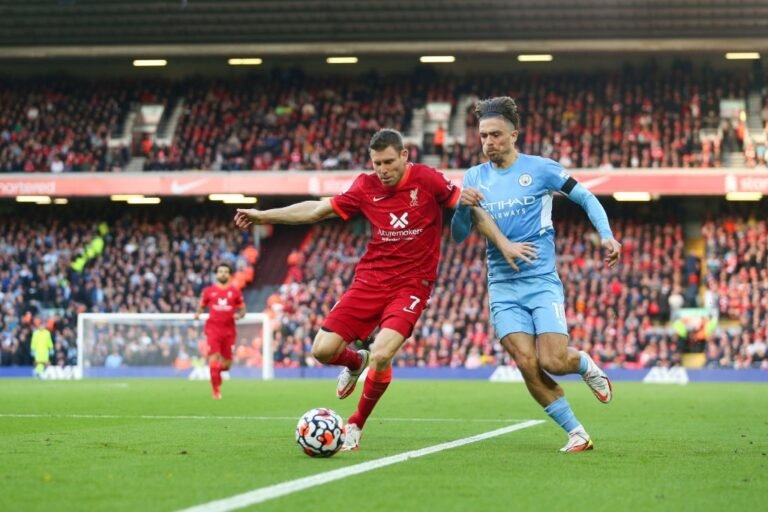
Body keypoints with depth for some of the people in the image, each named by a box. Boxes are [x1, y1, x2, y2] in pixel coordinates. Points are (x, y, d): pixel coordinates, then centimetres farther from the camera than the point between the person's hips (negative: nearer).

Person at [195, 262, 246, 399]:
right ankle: (216, 391, -4)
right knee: (214, 356, -14)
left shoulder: (235, 291, 7)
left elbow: (242, 309, 12)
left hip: (229, 330, 2)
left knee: (226, 364, 4)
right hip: (213, 328, -1)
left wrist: (239, 315, -10)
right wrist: (197, 314, -5)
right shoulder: (208, 291, 6)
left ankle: (217, 372, 41)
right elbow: (201, 306, 16)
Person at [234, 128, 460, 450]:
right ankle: (355, 363, 32)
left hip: (411, 285, -4)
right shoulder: (367, 187, 2)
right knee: (322, 350, -7)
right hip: (370, 279, 4)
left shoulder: (427, 180, -8)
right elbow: (319, 209, 10)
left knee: (381, 355, -24)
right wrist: (263, 216, 9)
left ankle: (355, 427, 1)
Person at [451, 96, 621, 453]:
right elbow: (458, 236, 6)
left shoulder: (540, 168, -2)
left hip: (542, 281, -2)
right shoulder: (474, 177, 6)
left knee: (552, 362, -15)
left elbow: (586, 198, 6)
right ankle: (575, 433, 0)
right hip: (503, 288, 2)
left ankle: (586, 364, 22)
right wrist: (463, 206, -15)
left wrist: (606, 235, -10)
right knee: (527, 364, -14)